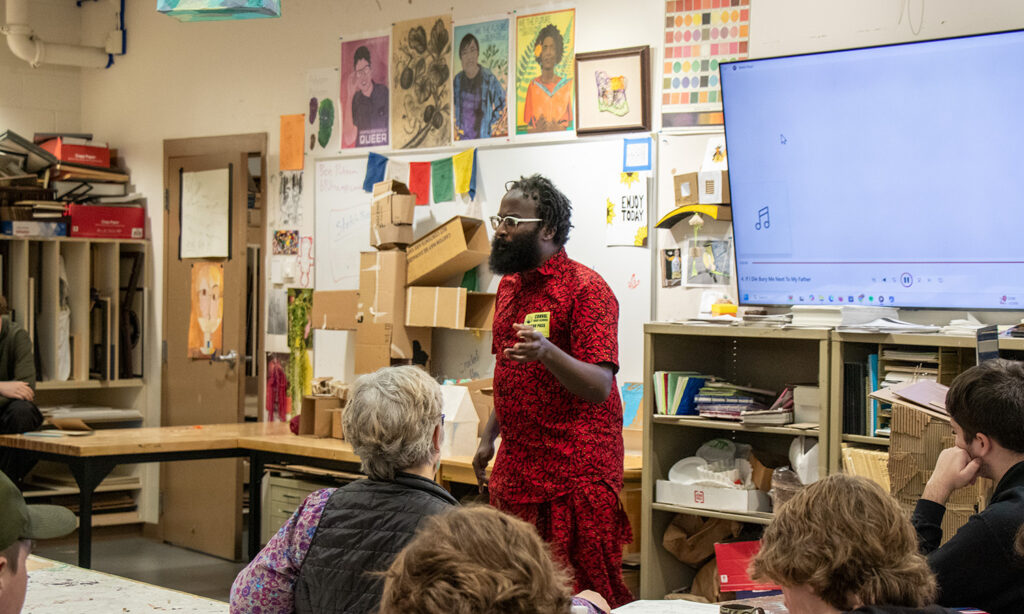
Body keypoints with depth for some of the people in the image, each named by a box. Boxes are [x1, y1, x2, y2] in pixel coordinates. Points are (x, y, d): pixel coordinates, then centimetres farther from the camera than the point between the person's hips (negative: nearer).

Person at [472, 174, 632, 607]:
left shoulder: (586, 288, -12)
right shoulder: (509, 285, 14)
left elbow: (599, 387, -20)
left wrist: (547, 352, -35)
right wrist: (489, 437, 19)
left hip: (574, 470, -8)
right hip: (515, 469, 8)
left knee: (586, 590, -4)